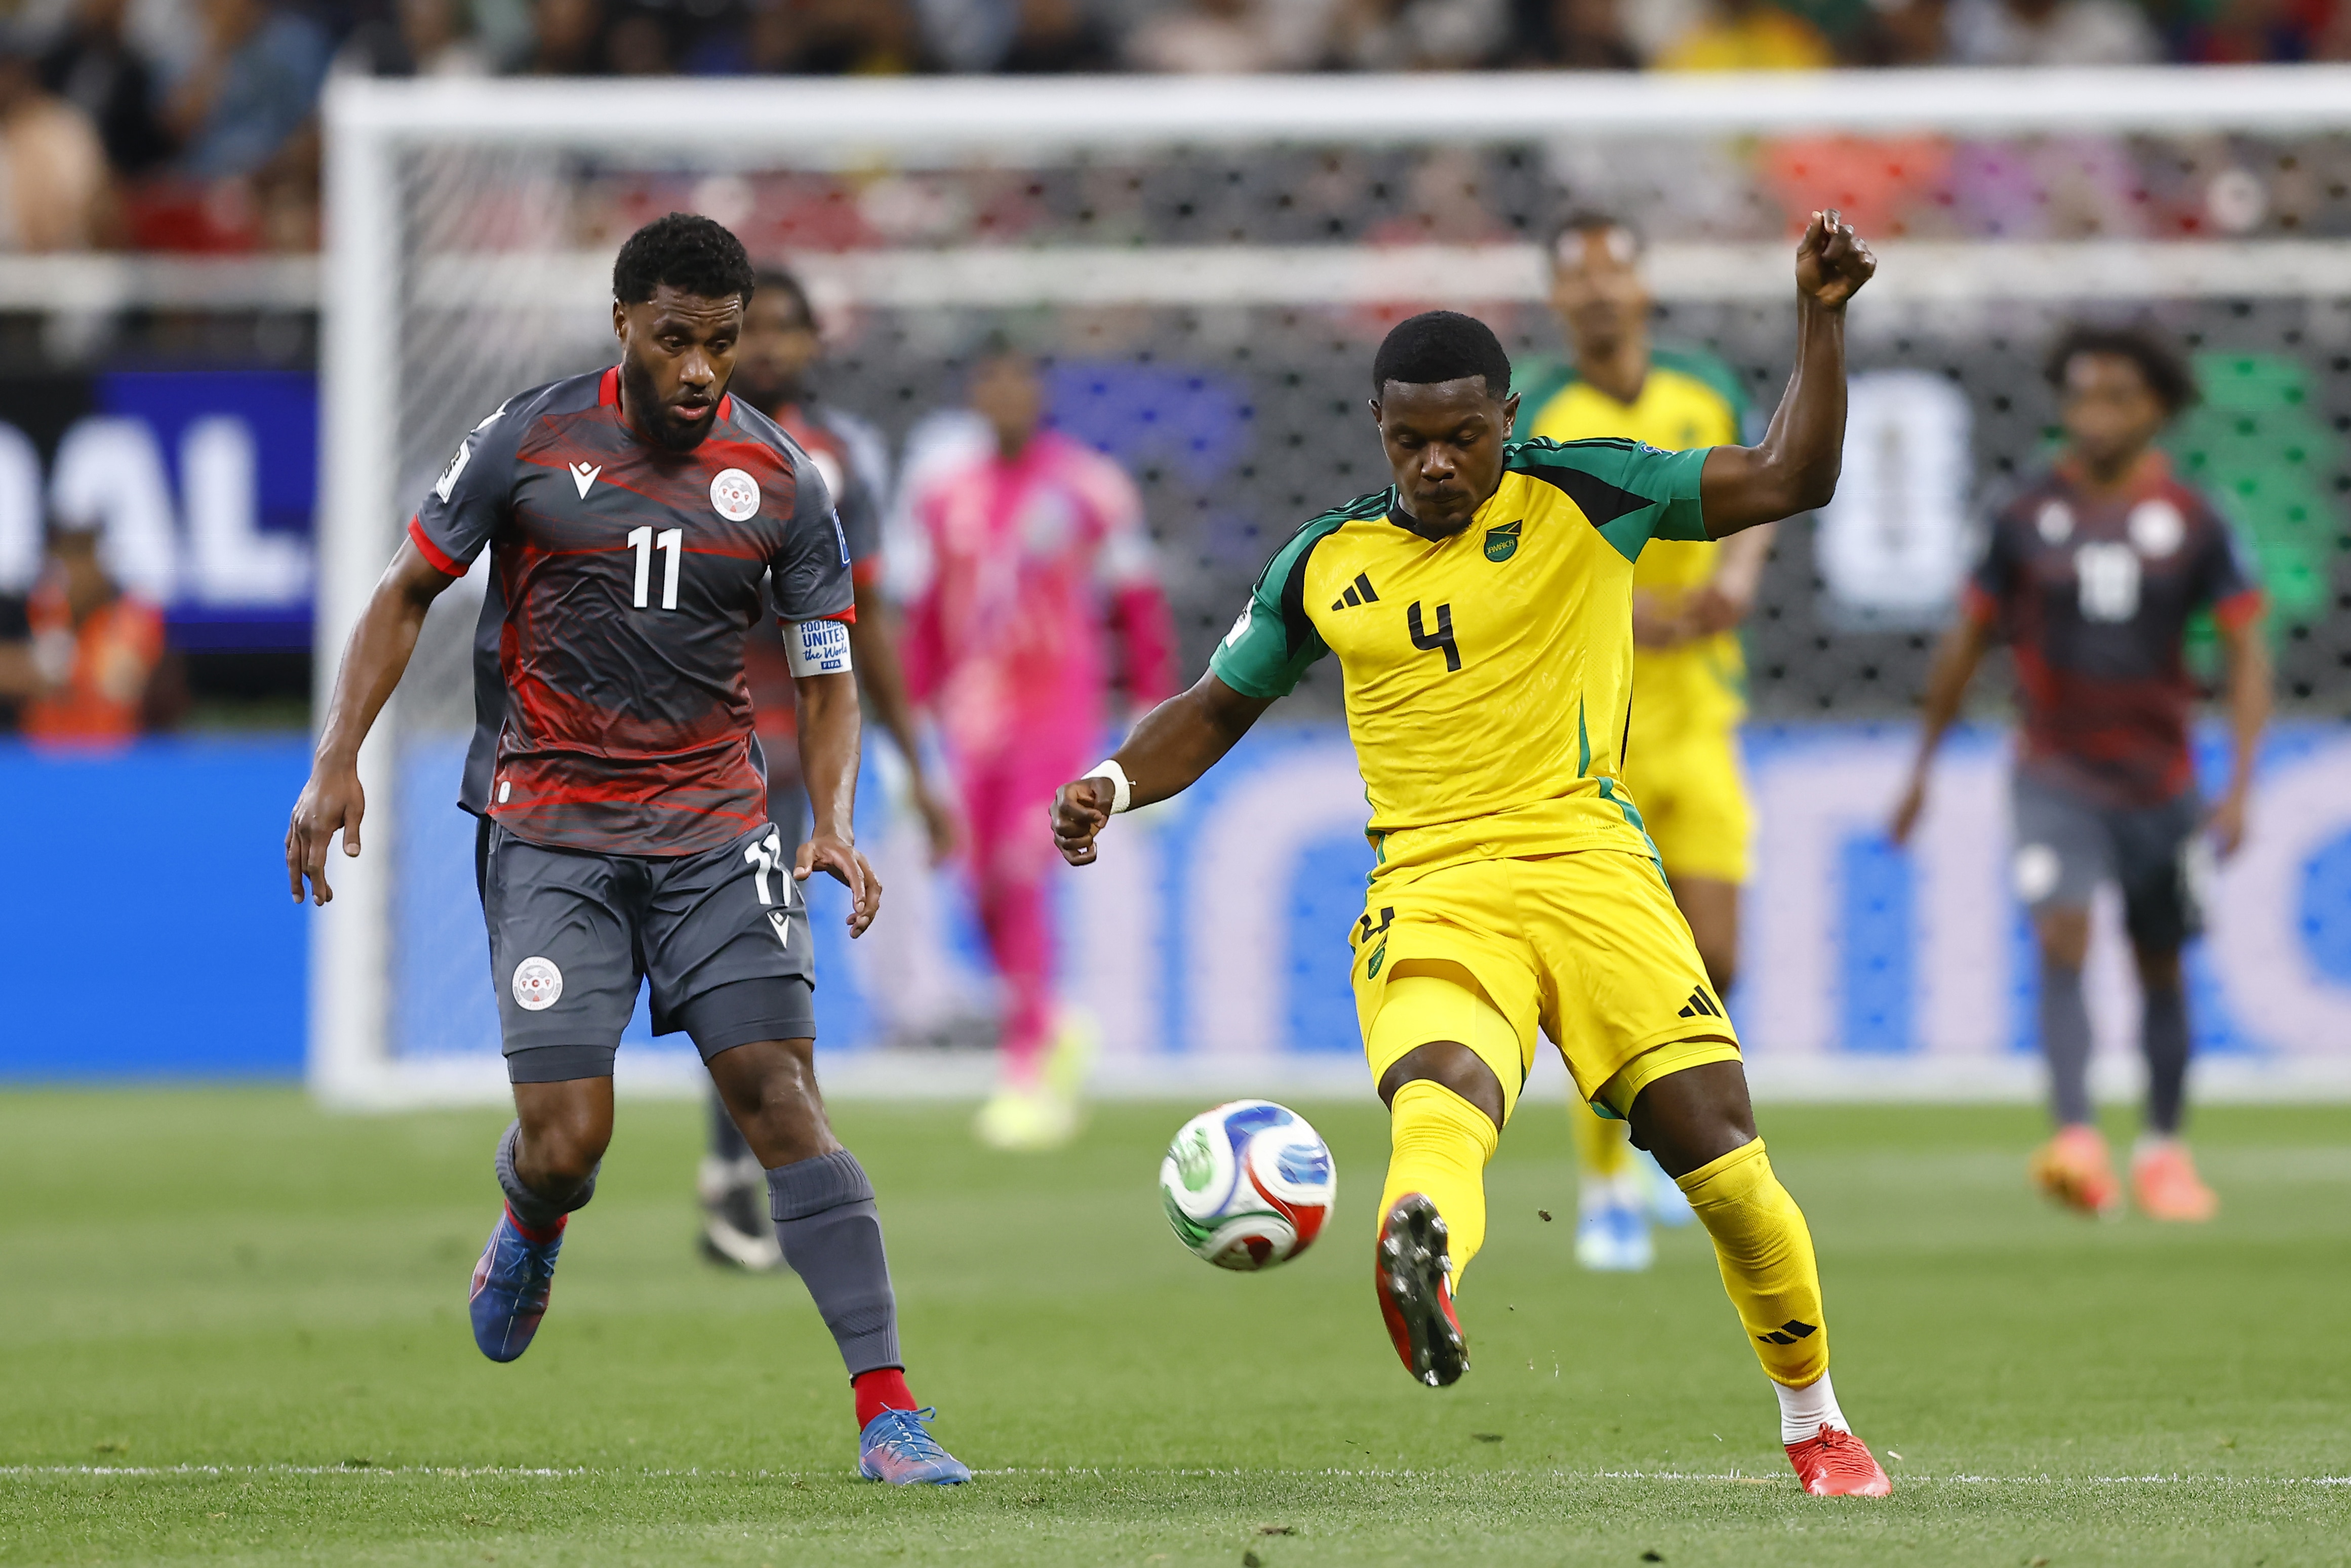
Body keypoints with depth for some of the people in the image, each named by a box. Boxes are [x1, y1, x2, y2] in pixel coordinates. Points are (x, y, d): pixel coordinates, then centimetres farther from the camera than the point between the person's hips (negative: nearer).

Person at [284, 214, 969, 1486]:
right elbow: (408, 592, 7)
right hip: (550, 830, -1)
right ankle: (529, 1232, 30)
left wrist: (835, 825, -9)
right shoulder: (528, 441, -3)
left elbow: (826, 675, 8)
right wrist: (337, 761, -3)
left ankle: (886, 1411, -13)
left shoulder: (780, 480, 0)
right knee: (566, 1140, -10)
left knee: (782, 1097, -12)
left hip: (716, 828, 1)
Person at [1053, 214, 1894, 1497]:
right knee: (1440, 1099, -32)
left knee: (1715, 1144, -7)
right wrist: (1113, 784, 6)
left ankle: (1814, 1423, 16)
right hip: (1425, 893, 1)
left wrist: (1821, 319, -11)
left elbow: (1789, 478, 0)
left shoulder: (1581, 497, 5)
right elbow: (1217, 709, 25)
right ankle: (1423, 1261, -69)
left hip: (1583, 861, -1)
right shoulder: (1326, 563, 14)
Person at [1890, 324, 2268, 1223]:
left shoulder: (2192, 525, -3)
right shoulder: (2028, 521, -1)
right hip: (2058, 776, -1)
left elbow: (2246, 653, -2)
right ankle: (2076, 1142, -29)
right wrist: (1924, 764, 13)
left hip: (2160, 778, 1)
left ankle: (2163, 1149, 28)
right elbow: (1967, 641, 10)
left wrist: (2240, 785, -11)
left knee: (2160, 966, 11)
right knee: (2063, 939, -20)